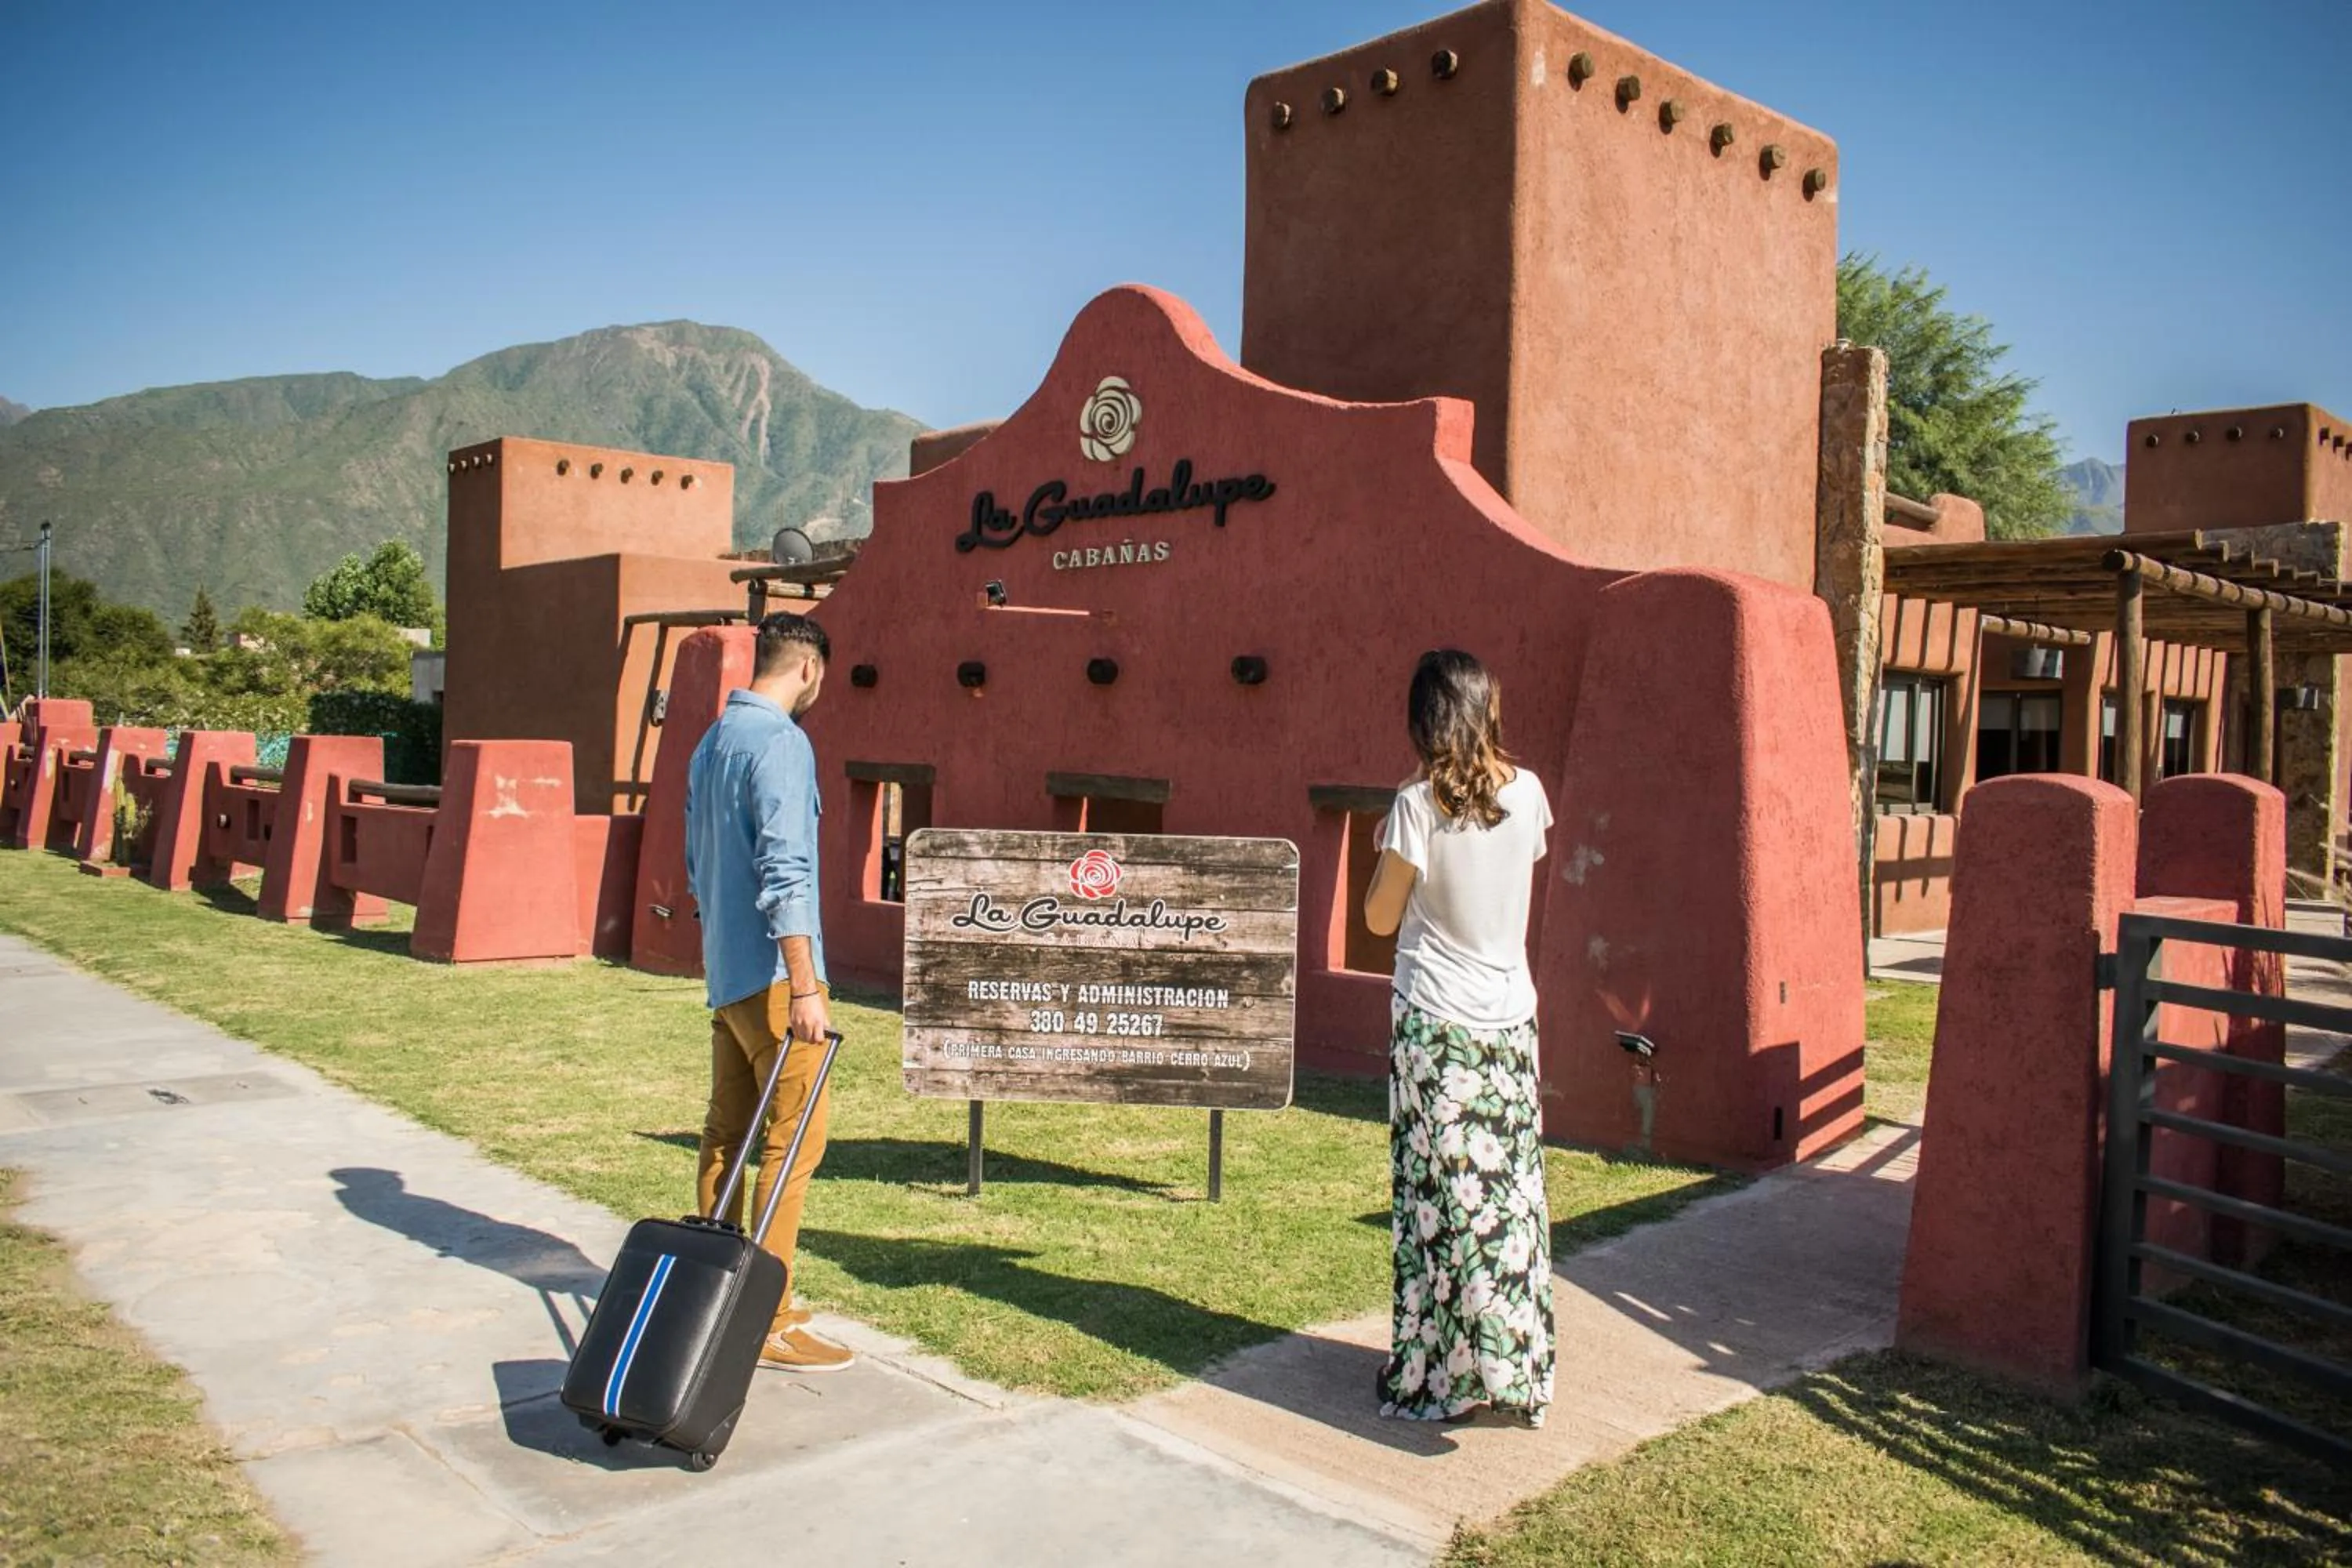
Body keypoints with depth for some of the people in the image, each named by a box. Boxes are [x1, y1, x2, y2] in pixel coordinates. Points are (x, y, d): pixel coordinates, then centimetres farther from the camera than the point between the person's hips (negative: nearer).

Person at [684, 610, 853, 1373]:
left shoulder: (712, 742, 15)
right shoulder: (779, 743, -14)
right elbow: (783, 870, -21)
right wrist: (806, 987, -21)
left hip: (725, 973, 9)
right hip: (771, 972, -9)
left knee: (728, 1130, 14)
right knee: (795, 1135, -5)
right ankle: (769, 1322, -2)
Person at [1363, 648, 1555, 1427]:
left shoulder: (1420, 804, -13)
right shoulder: (1527, 794, 0)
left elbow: (1381, 917, -6)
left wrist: (1386, 845, 8)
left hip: (1435, 1022, -4)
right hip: (1512, 1019, 5)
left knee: (1442, 1196, 3)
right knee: (1511, 1195, 11)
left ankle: (1442, 1376, 12)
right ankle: (1513, 1370, 20)